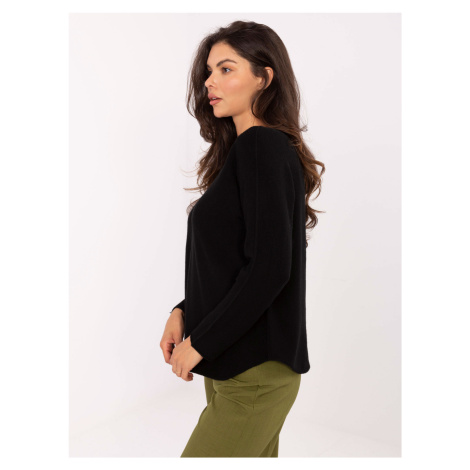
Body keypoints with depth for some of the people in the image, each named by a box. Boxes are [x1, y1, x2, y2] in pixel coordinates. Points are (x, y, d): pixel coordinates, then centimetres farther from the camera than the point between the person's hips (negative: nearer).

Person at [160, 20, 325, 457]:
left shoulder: (262, 147, -16)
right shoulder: (244, 148, 13)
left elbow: (269, 268, -23)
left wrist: (200, 342, -14)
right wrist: (185, 311, 4)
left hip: (254, 372, -9)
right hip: (235, 364, 9)